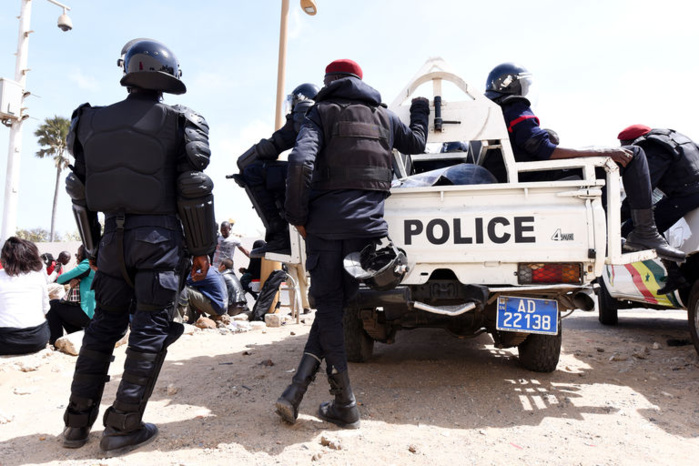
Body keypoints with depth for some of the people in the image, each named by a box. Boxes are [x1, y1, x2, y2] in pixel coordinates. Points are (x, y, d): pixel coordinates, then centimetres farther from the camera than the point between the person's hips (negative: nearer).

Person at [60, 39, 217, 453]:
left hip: (114, 235, 5)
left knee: (104, 325, 15)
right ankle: (124, 427, 6)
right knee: (151, 330, 2)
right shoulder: (178, 122, -4)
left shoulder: (92, 122, 10)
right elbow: (194, 190, -9)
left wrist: (93, 249, 18)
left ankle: (77, 423, 22)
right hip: (160, 237, -5)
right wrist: (203, 248, -3)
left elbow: (82, 192, 11)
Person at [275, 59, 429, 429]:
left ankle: (344, 405, 8)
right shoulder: (384, 115, 19)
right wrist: (420, 110, 54)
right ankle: (298, 387, 5)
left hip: (326, 221, -3)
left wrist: (298, 215, -4)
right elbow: (417, 144, 36)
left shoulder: (320, 112, 7)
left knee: (329, 305, 5)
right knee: (336, 302, 12)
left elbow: (301, 161, -11)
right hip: (368, 222, 3)